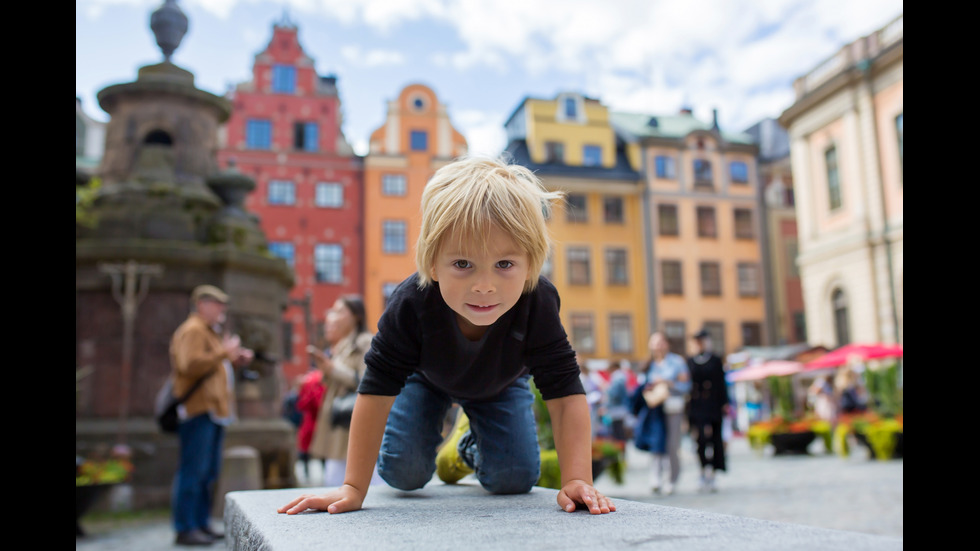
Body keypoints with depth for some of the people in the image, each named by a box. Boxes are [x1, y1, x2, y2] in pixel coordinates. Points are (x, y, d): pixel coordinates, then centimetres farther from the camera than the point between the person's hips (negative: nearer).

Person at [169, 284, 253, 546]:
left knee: (209, 472, 12)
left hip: (214, 410, 10)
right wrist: (224, 352, -19)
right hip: (198, 409, -10)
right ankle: (185, 528, -5)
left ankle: (201, 523, 19)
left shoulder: (213, 332, 26)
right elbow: (189, 365, -22)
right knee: (194, 470, -9)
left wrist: (236, 359, 18)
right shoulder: (192, 330, -8)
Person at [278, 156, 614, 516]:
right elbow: (377, 390, -38)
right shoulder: (412, 303, -43)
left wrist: (577, 480, -45)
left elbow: (565, 391, -36)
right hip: (426, 376, -1)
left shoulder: (537, 304, -41)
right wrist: (353, 488, -37)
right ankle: (434, 438, 26)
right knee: (402, 475, -9)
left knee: (515, 480, -7)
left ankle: (468, 445, 27)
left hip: (500, 384, 1)